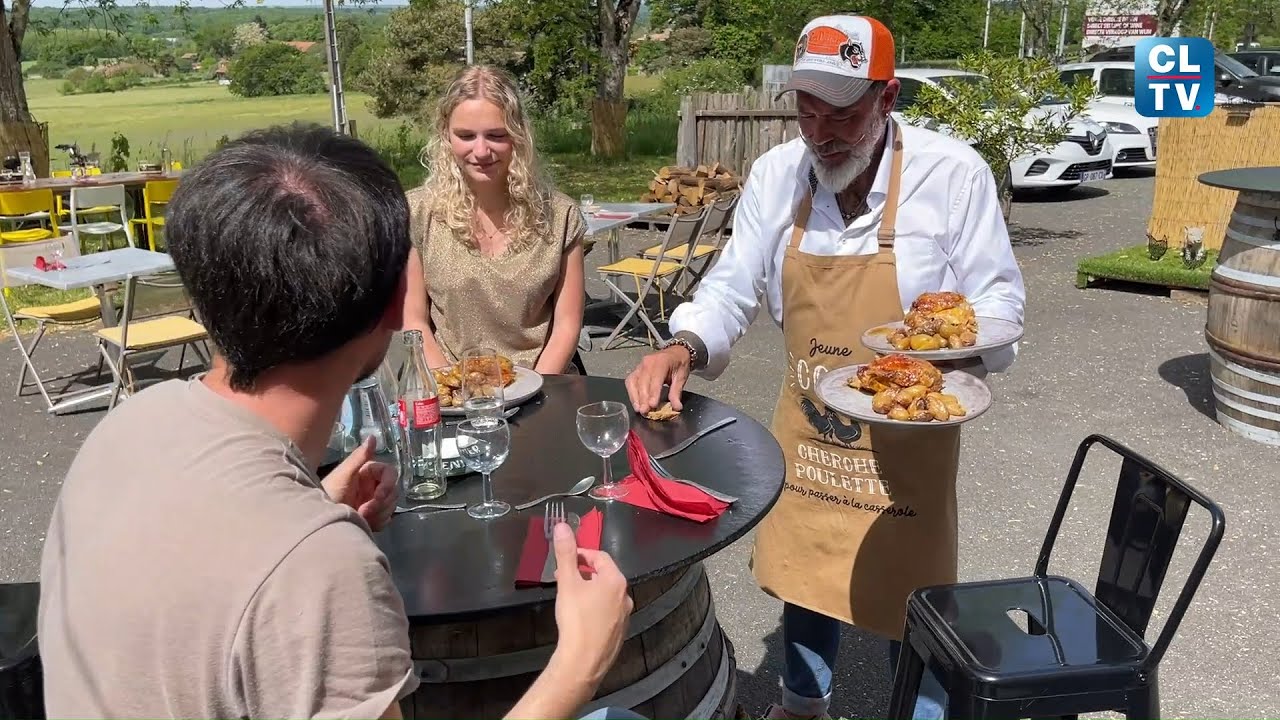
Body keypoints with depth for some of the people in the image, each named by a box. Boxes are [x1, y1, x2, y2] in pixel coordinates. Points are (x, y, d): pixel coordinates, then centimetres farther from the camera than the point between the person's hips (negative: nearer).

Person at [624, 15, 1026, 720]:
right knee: (803, 570, 21)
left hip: (907, 430, -3)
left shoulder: (953, 173, -16)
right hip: (806, 424, 4)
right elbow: (731, 289, -1)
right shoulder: (775, 175, -7)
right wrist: (684, 348, -20)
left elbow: (998, 297, -7)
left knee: (909, 596, 10)